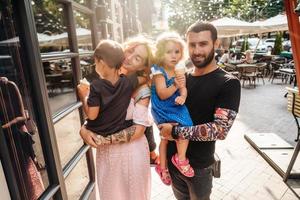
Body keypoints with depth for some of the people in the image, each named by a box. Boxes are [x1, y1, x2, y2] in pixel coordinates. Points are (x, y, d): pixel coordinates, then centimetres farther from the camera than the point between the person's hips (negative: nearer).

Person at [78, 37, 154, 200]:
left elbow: (138, 130, -19)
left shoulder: (142, 89, -15)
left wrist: (102, 139, -19)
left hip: (131, 152, -4)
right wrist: (84, 129, -16)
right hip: (105, 152, 4)